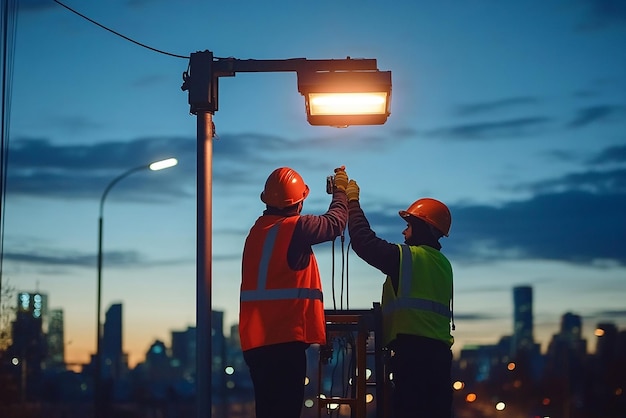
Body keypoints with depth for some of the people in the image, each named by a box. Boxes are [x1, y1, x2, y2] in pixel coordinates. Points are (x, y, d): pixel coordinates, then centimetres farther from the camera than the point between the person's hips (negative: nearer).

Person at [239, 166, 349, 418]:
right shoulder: (295, 228, -9)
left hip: (257, 340, 8)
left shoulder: (257, 231, 12)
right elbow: (335, 223, 6)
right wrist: (340, 190, 23)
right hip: (285, 340, -8)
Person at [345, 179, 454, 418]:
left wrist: (352, 201, 9)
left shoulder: (407, 257, -3)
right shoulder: (443, 264, 19)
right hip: (438, 351, 8)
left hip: (413, 350, -8)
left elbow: (364, 241, -3)